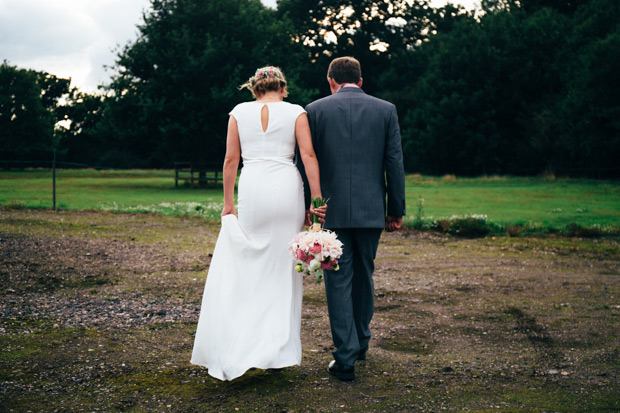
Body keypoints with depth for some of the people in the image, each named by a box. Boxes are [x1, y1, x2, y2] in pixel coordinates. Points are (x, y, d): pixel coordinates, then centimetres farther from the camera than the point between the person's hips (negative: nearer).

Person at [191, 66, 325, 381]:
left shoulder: (239, 112, 9)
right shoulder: (295, 112, 6)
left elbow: (231, 160, 5)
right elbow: (308, 155, -4)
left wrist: (228, 203, 9)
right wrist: (317, 199, -5)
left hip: (252, 189, 0)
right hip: (287, 189, 0)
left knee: (247, 265, 8)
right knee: (283, 269, 8)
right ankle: (280, 350, 12)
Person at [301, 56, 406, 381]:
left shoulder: (315, 110, 0)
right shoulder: (386, 110, 4)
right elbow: (395, 163, 2)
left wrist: (305, 208, 8)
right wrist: (396, 210, 8)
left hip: (331, 208, -2)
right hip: (371, 209, 2)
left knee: (338, 281, 3)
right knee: (363, 275, 19)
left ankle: (346, 358, 3)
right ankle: (361, 342, 35)